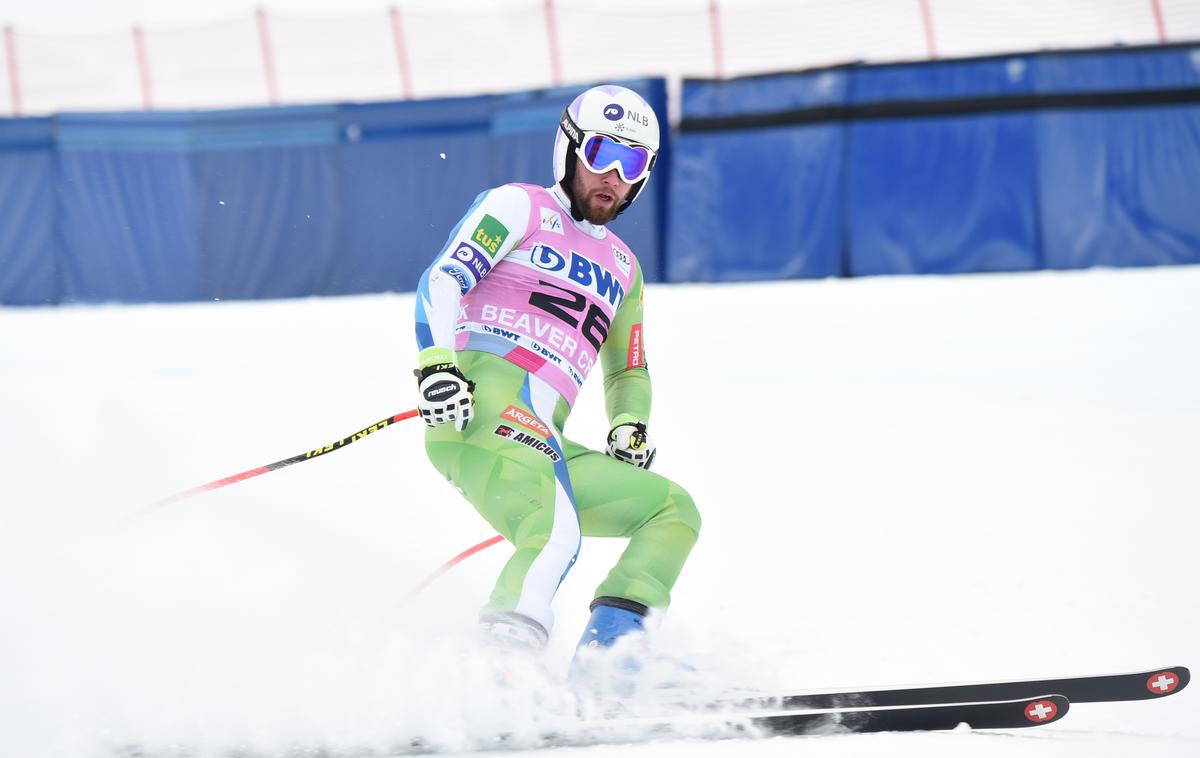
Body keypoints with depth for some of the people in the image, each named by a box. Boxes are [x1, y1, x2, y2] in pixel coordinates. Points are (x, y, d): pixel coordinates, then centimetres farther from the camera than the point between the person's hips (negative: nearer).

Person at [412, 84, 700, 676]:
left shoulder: (621, 266, 30)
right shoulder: (521, 206, 10)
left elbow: (627, 369, 38)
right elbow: (441, 279, -2)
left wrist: (631, 426, 15)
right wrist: (436, 364, -19)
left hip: (543, 445, 8)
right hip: (481, 405, -8)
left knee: (674, 511, 5)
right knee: (556, 536, -33)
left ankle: (605, 654, -11)